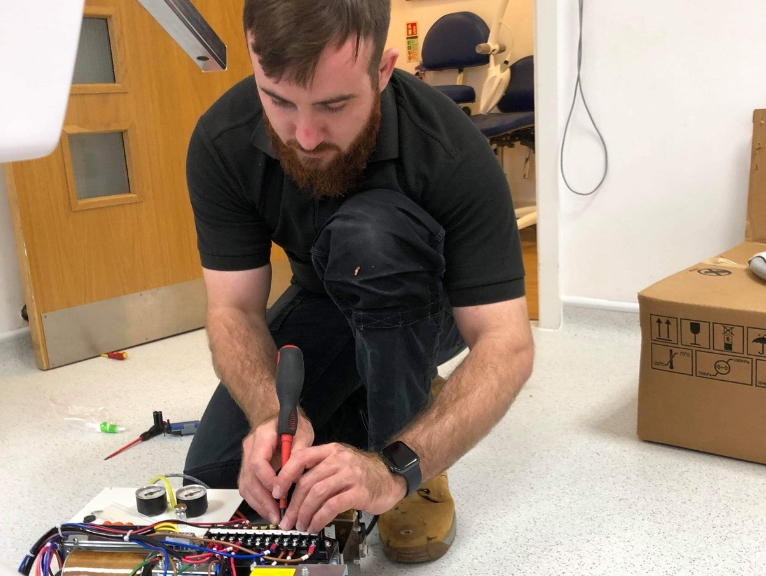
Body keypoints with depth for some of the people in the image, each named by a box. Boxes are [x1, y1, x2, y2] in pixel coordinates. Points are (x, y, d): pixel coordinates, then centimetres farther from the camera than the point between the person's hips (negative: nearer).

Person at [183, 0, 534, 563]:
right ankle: (362, 405, 16)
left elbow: (507, 343, -34)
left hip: (430, 306, -3)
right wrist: (272, 412, -40)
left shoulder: (452, 148, -34)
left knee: (367, 233, -37)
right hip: (324, 304, 3)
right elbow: (234, 307, -20)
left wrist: (396, 469, -47)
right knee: (214, 474, -9)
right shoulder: (222, 142, -24)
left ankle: (409, 456, -16)